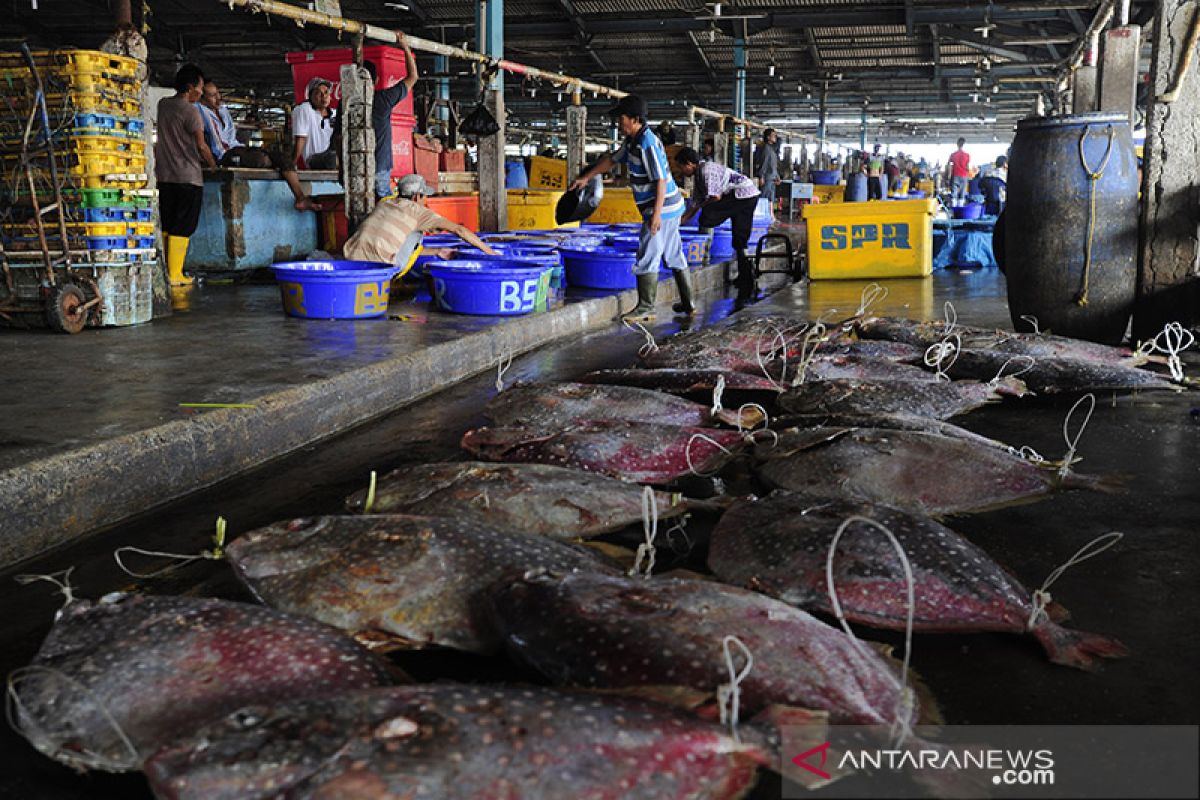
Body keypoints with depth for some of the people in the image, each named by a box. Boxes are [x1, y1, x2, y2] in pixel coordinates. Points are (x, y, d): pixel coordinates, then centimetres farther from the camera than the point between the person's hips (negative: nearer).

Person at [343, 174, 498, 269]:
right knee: (416, 232, 13)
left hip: (353, 261, 6)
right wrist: (490, 252, 10)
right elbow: (459, 229, 4)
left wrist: (437, 252, 32)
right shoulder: (417, 210, 4)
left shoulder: (384, 203, 23)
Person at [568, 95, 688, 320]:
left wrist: (656, 214, -26)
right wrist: (586, 177, 25)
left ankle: (645, 308, -1)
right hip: (671, 208, 10)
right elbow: (613, 159, 24)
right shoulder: (632, 141, 10)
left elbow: (660, 180, -24)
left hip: (662, 208, -10)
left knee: (647, 256, -6)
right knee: (675, 255, 15)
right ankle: (687, 303, 23)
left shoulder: (647, 144, -21)